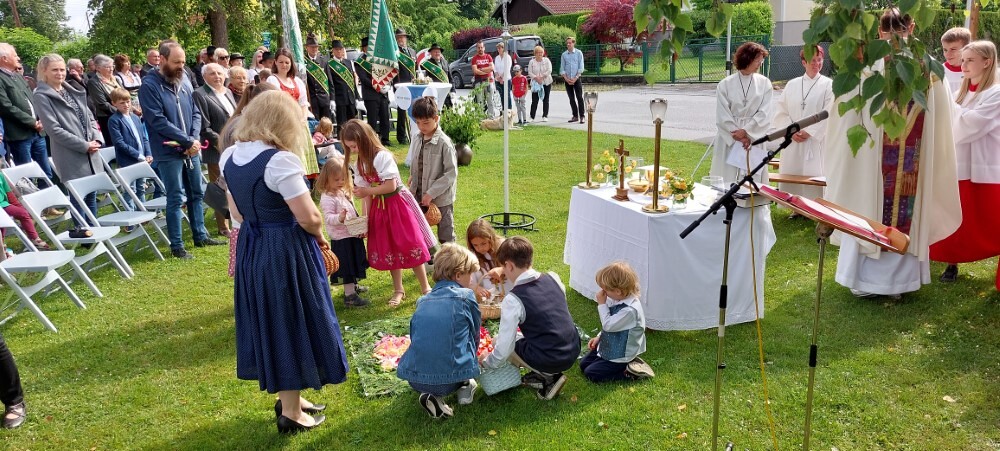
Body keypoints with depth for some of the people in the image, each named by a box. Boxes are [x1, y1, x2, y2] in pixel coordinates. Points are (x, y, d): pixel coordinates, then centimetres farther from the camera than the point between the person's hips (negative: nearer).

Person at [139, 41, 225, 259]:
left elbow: (196, 113, 9)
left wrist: (195, 139, -10)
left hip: (191, 150, 6)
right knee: (175, 199, -1)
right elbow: (158, 120, -18)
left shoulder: (184, 84, 8)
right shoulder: (149, 85, -11)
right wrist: (188, 141, -18)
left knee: (197, 194, 15)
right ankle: (177, 246, 9)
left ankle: (200, 236, 29)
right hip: (169, 152, -6)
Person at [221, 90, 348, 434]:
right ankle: (291, 413, 20)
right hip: (287, 251, -8)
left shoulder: (230, 156, 3)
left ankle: (287, 397, 36)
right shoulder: (279, 160, -23)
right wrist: (320, 237, -5)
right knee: (291, 324, 6)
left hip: (251, 248, 8)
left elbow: (237, 212, 13)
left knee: (269, 321, 20)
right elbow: (308, 217, -24)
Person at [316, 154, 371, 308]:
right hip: (341, 238, -9)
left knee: (354, 264, 22)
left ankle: (352, 286, 39)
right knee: (347, 267, -5)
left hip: (353, 235, 9)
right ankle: (350, 296, 1)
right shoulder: (327, 198, -18)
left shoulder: (344, 191, 10)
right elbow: (328, 217, -27)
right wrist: (340, 218, -45)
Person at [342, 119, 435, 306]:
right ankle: (398, 290, 23)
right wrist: (365, 218, -2)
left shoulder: (382, 156, -20)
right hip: (379, 207, 7)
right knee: (388, 249, 11)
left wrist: (366, 191, -20)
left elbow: (391, 186, -25)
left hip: (397, 204, -7)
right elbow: (368, 193, 3)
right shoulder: (361, 163, 3)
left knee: (409, 246, -2)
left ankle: (425, 288, 10)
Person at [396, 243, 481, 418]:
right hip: (451, 377, -2)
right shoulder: (466, 296, 0)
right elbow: (475, 337, 12)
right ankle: (464, 386, 14)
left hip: (415, 380, 3)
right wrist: (472, 360, 34)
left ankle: (430, 393, 11)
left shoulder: (423, 301, 13)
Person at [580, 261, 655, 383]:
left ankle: (629, 373, -4)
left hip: (620, 356, -10)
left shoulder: (630, 310, -32)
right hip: (609, 347, 10)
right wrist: (599, 337, 6)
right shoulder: (620, 300, -3)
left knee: (590, 373, -10)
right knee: (583, 364, 15)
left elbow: (608, 325, -28)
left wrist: (602, 304, -21)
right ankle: (628, 365, 12)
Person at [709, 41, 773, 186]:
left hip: (754, 140, 1)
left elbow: (764, 114, -2)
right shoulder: (725, 84, 1)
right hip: (729, 140, -1)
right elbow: (722, 116, -3)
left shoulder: (764, 83, 5)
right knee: (727, 180, -1)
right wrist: (738, 136, -10)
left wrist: (746, 132, -12)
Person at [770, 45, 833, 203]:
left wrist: (809, 131, -13)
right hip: (792, 141, 3)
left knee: (813, 175, -6)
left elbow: (827, 113, -6)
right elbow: (781, 111, 6)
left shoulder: (828, 85, 2)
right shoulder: (792, 84, 11)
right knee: (792, 175, 4)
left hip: (816, 140, -3)